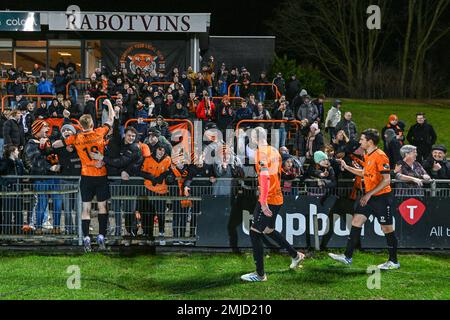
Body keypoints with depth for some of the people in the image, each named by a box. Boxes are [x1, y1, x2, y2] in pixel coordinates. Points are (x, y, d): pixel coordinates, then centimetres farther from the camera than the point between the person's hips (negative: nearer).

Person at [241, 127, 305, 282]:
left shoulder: (261, 152, -16)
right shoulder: (274, 151, 10)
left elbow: (265, 176, -26)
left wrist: (264, 202, -28)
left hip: (268, 200, -9)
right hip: (277, 198, 9)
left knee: (255, 233, -2)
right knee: (268, 230, 25)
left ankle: (260, 274, 0)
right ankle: (295, 255, 35)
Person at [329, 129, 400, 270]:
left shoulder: (380, 156, -18)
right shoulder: (367, 155, 10)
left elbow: (386, 180, -21)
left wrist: (369, 194, -22)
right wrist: (347, 167, 20)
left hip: (382, 197, -9)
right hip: (368, 197, 9)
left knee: (387, 228, 1)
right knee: (356, 221, 4)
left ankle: (393, 262, 12)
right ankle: (347, 257, 8)